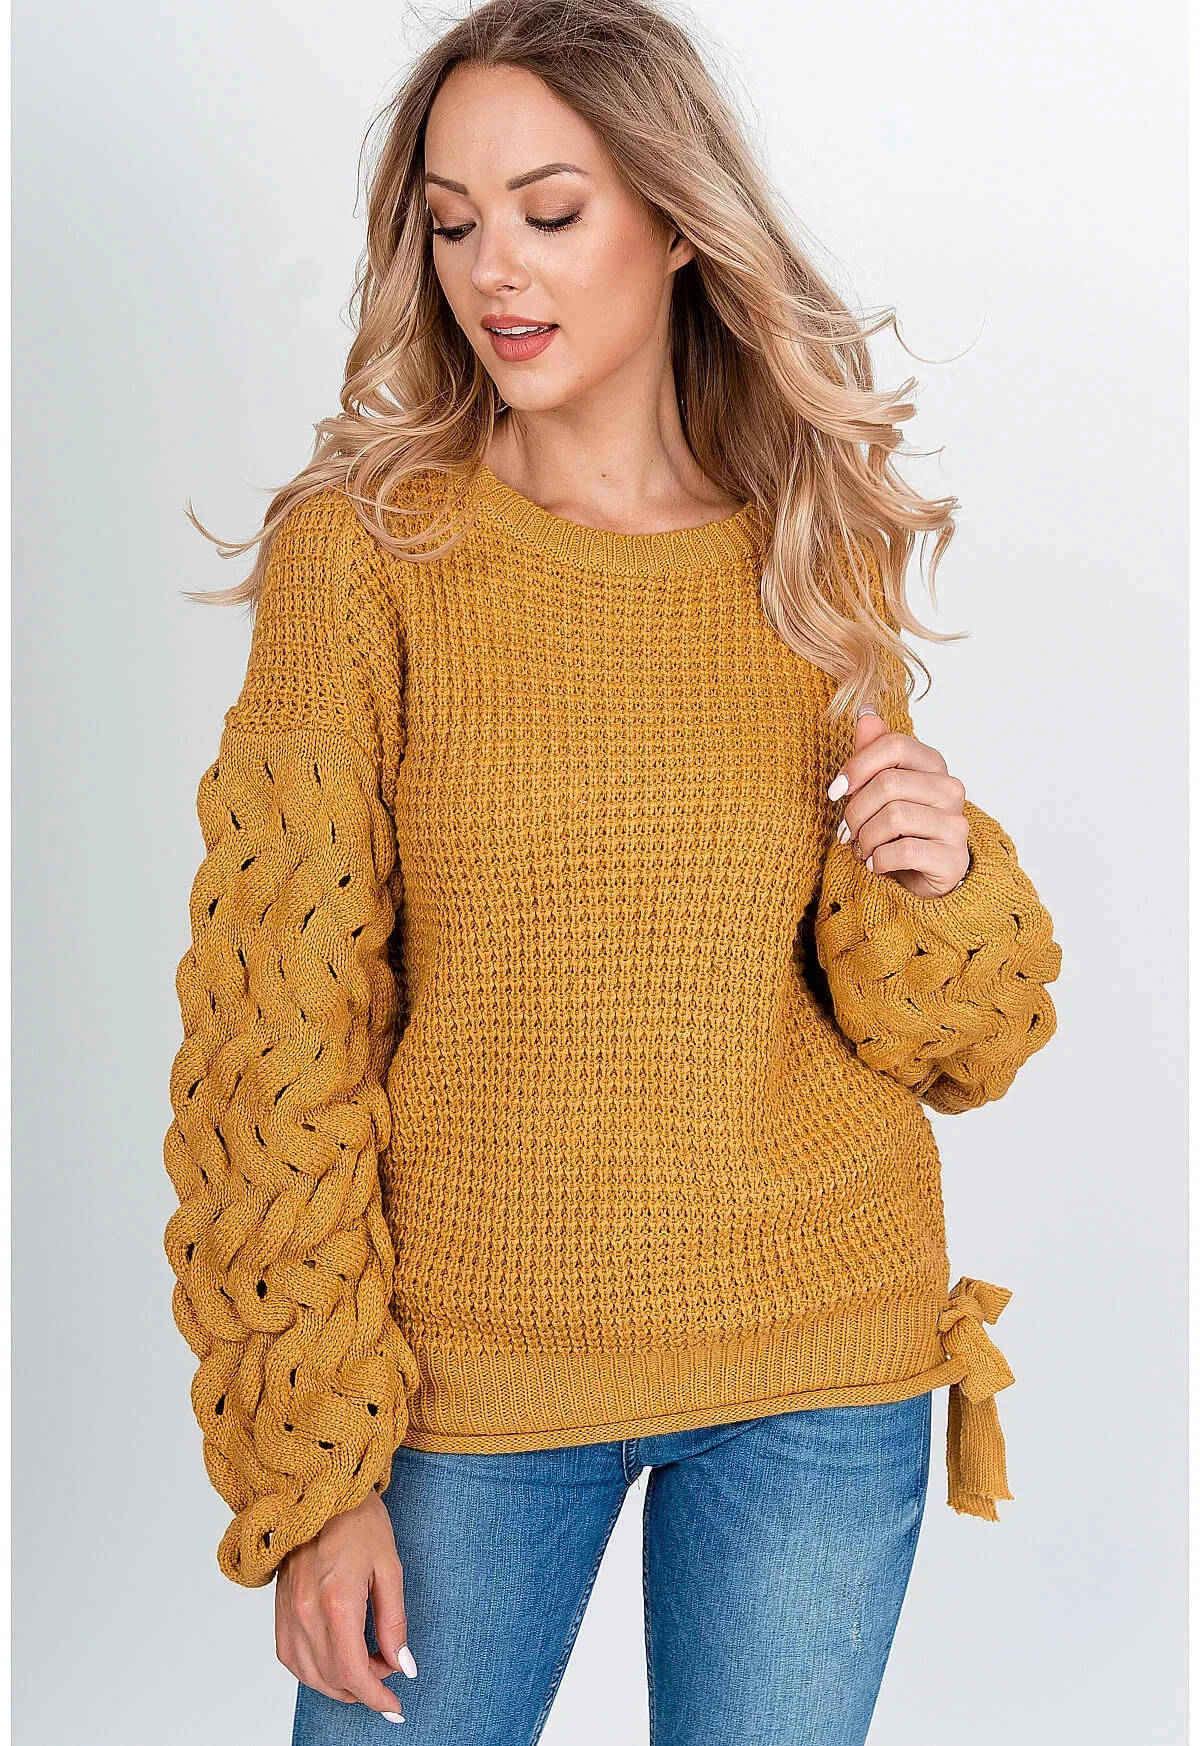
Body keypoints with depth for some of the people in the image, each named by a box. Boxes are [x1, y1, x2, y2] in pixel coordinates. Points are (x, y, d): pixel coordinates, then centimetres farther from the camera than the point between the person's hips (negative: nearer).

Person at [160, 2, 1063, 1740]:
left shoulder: (818, 561, 1)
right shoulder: (362, 554, -7)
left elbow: (935, 1042, 8)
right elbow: (278, 1034, -7)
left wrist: (939, 883, -14)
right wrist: (308, 1468, -10)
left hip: (818, 1366, 2)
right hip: (469, 1365, -2)